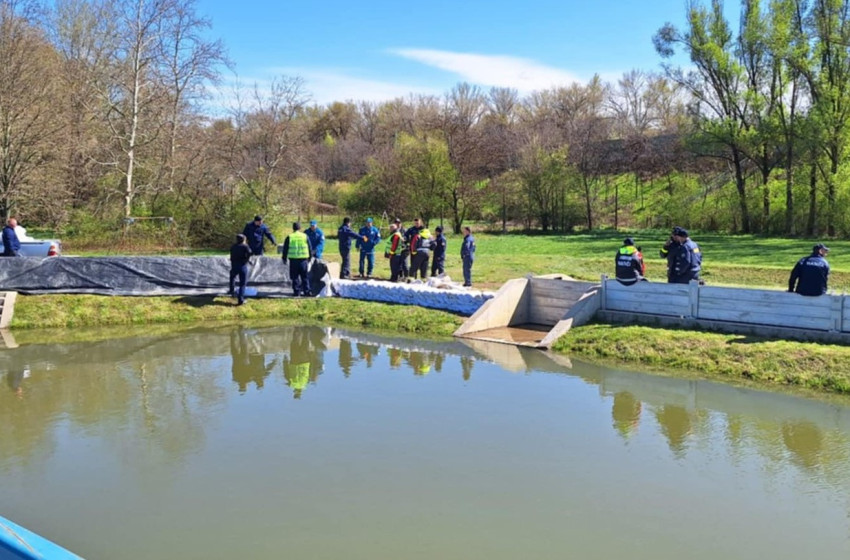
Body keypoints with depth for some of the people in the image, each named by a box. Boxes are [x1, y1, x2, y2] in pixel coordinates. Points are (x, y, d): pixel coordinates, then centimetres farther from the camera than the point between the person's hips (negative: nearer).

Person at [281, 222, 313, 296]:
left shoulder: (289, 237, 0)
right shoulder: (305, 236, 4)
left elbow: (285, 248, 4)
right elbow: (310, 248, 10)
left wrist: (284, 258, 14)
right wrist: (309, 258, 22)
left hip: (293, 259, -1)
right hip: (303, 259, 1)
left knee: (295, 277, 5)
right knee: (304, 276, 10)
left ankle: (296, 291, 4)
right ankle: (306, 291, 8)